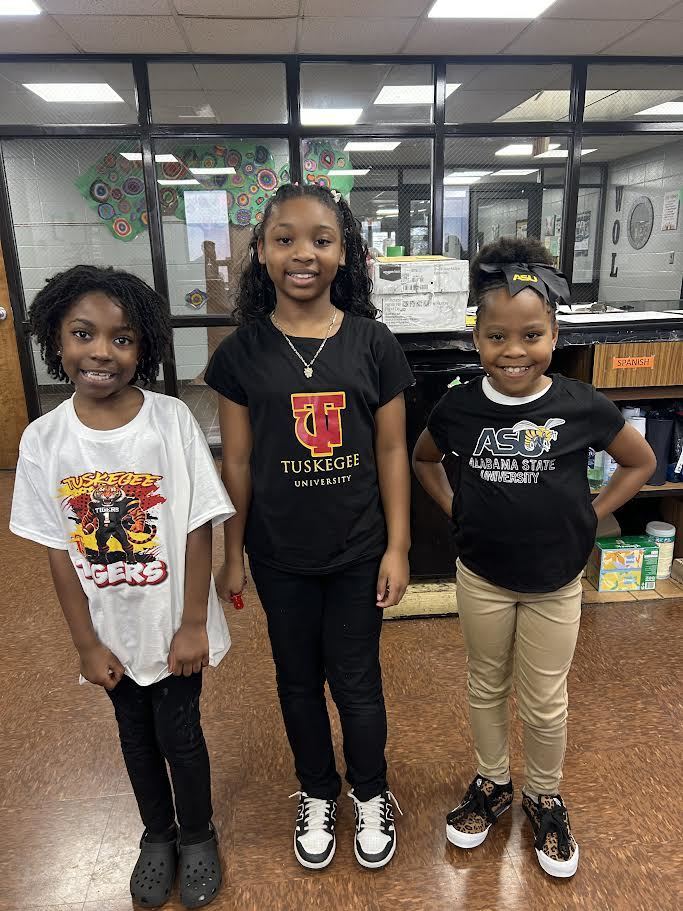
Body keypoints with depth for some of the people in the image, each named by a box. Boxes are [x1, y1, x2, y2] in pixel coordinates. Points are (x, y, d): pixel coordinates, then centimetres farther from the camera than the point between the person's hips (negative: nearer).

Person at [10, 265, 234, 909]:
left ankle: (197, 836, 45)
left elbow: (197, 529, -13)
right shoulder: (43, 440, -11)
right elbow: (59, 550, -5)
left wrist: (194, 624, -11)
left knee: (178, 734, 15)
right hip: (111, 630, 3)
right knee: (135, 734, 22)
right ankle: (157, 836, 49)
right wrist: (87, 643, -3)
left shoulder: (172, 420, -18)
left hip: (174, 624, -2)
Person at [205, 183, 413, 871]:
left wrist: (397, 547, -4)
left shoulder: (373, 343, -8)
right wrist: (233, 553, 2)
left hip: (358, 552, -1)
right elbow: (237, 461, -2)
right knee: (298, 680, 20)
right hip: (279, 555, 1)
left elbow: (391, 453, -4)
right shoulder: (241, 354, -7)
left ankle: (370, 793, 44)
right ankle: (317, 791, 47)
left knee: (357, 683, 14)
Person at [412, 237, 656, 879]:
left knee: (545, 703, 15)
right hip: (481, 578, 1)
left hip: (555, 583, -1)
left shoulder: (581, 406, -15)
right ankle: (490, 784, 45)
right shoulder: (459, 408, -11)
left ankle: (544, 798, 43)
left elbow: (641, 462, 1)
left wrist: (589, 516, -5)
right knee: (485, 687, 20)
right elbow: (423, 458, 8)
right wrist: (456, 510, -2)